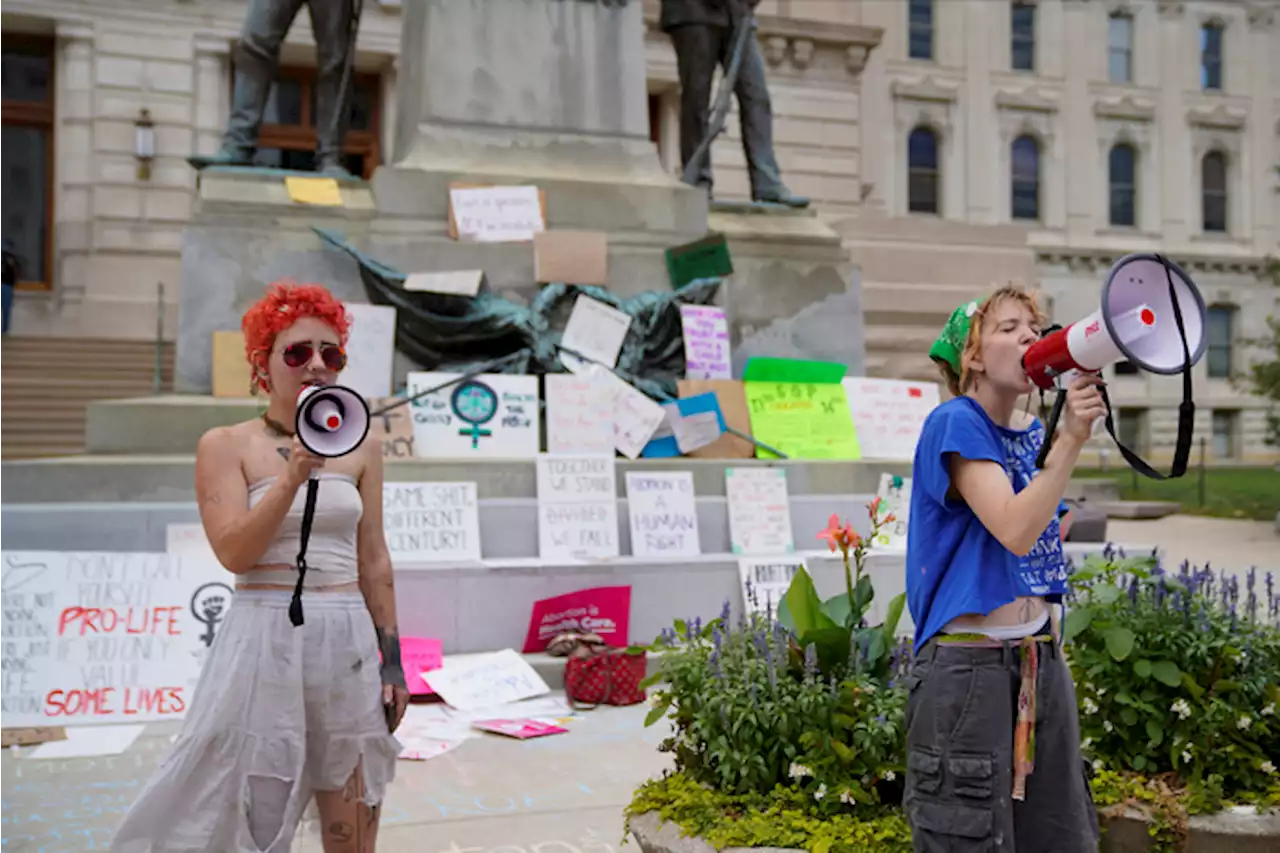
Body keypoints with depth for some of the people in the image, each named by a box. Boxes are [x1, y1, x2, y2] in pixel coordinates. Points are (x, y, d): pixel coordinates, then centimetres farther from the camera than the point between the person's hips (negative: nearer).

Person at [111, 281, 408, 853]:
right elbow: (235, 552, -12)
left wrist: (392, 660, 9)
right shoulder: (226, 446, -2)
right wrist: (294, 475, -21)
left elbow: (374, 562, 10)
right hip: (265, 639, -3)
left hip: (350, 641, 3)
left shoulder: (359, 449, 7)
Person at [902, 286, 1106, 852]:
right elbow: (1014, 530, -23)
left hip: (1042, 662, 8)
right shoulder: (955, 423, -10)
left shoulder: (1033, 435, 12)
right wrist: (1070, 438, -27)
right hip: (969, 668, -7)